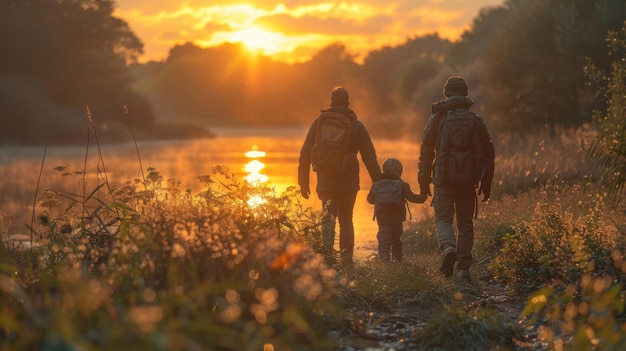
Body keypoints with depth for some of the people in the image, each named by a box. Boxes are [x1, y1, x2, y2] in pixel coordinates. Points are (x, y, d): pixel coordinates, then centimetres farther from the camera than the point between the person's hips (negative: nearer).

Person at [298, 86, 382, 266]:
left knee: (328, 218, 0)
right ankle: (347, 260, 14)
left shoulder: (319, 122, 6)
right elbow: (370, 157, 0)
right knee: (346, 220, 14)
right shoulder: (356, 125, 3)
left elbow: (305, 153, 5)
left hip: (325, 182, 0)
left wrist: (303, 182, 10)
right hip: (348, 183, 0)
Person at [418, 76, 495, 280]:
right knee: (465, 223, 8)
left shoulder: (438, 119, 0)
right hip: (468, 181, 2)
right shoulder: (476, 120, 7)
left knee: (443, 219, 2)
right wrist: (486, 183, 15)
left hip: (444, 179, -2)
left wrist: (424, 180, 7)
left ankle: (448, 248, -28)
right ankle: (463, 268, 6)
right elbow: (488, 153, 9)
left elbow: (426, 151, 0)